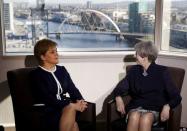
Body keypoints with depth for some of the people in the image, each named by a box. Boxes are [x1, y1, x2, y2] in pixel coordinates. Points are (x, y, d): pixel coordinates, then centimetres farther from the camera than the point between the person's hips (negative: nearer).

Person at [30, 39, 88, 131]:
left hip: (65, 107, 5)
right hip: (48, 113, -5)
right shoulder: (36, 74, -3)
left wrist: (80, 100, -11)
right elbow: (48, 98, -13)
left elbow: (72, 89, 12)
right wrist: (72, 105, -20)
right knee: (70, 109, -31)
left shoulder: (62, 70, 17)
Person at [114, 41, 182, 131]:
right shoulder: (134, 70, 11)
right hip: (135, 107, 2)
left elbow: (176, 96, -2)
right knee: (134, 116, -34)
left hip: (154, 109, -2)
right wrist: (118, 98, -8)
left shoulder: (162, 72, 1)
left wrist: (167, 106, -23)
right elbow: (120, 87, 15)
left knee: (145, 118, -37)